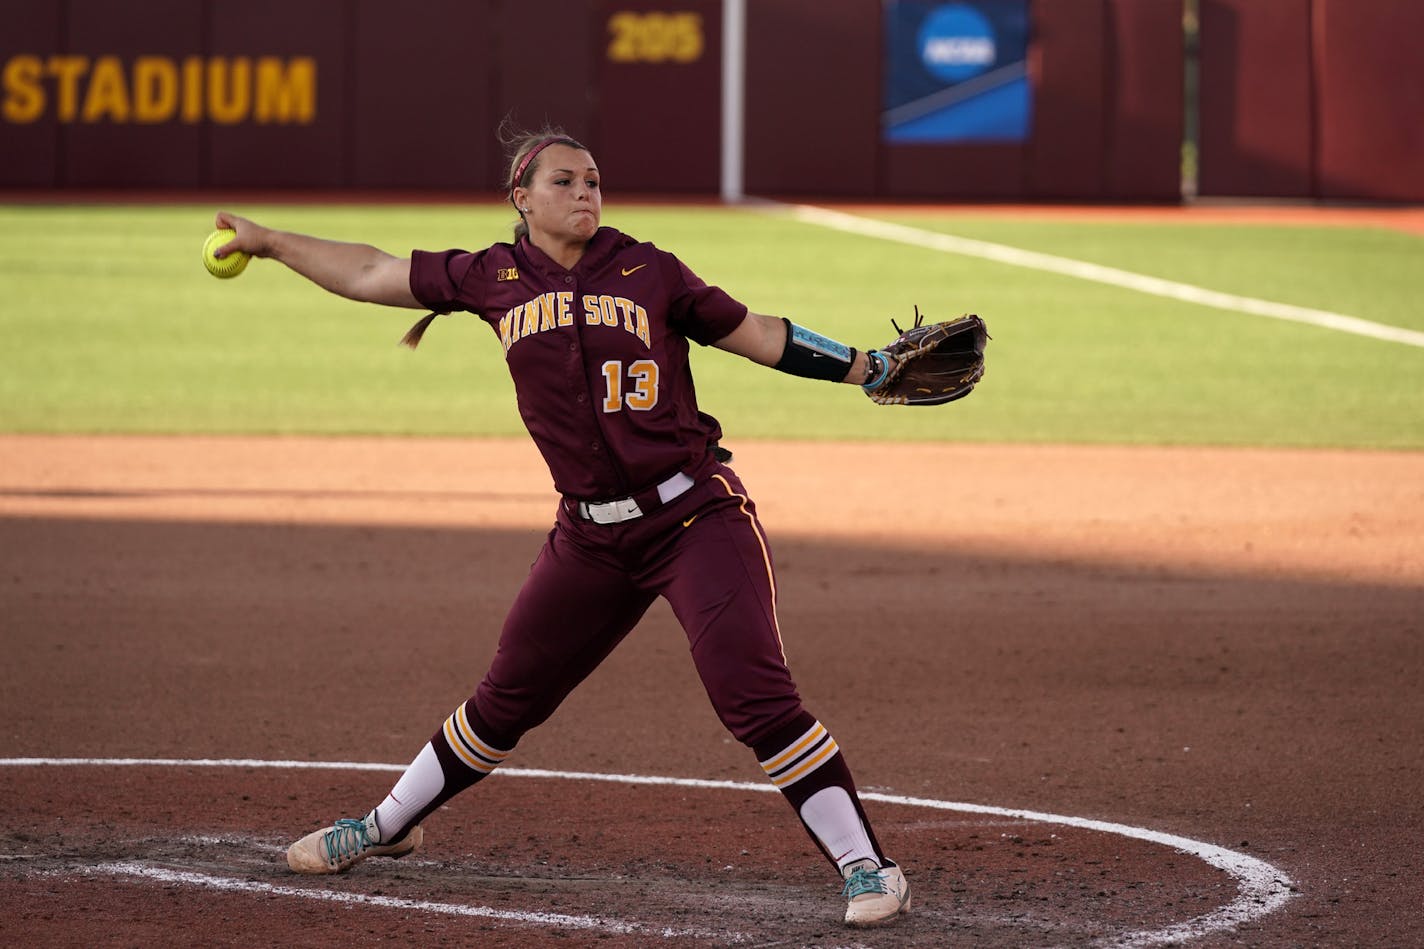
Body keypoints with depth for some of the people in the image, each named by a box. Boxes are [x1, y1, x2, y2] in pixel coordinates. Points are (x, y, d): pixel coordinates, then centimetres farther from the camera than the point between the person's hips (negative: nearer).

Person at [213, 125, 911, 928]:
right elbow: (370, 274, 16)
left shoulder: (649, 273, 1)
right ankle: (388, 828, 35)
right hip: (593, 538, 3)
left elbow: (758, 335, 7)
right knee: (508, 697, 14)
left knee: (756, 695, -16)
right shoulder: (494, 279, 6)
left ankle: (868, 868, -13)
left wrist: (867, 369, -1)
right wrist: (268, 242, 21)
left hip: (698, 519, -3)